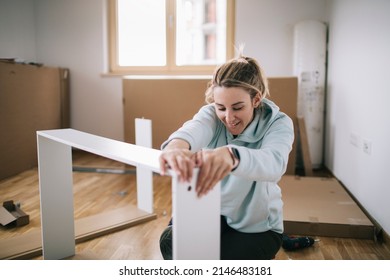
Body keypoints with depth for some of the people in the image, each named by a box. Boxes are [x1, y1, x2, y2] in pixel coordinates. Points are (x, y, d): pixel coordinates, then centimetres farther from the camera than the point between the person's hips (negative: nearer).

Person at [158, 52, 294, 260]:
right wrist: (176, 145, -64)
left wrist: (232, 155, -66)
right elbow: (193, 129, -38)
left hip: (257, 226, -2)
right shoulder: (211, 113, -12)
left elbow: (273, 163, -42)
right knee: (170, 241, -24)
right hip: (212, 212, 2)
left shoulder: (278, 123, -18)